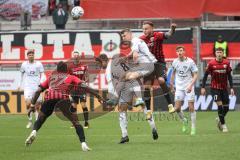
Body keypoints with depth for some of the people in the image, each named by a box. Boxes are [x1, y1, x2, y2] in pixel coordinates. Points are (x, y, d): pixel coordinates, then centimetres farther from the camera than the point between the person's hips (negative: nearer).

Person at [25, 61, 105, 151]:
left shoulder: (51, 77, 35)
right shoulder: (70, 77, 29)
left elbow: (38, 90, 27)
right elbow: (84, 87, 17)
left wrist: (32, 104, 26)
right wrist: (98, 96, 17)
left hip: (49, 98, 2)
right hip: (63, 98, -2)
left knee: (41, 118, 20)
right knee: (75, 121, 2)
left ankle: (34, 131, -9)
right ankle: (83, 143, -13)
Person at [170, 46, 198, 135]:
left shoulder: (190, 62, -9)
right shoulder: (175, 62, 2)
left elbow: (195, 75, -8)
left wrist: (191, 85, -21)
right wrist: (171, 83, 21)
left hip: (189, 87, -3)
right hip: (179, 87, 3)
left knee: (191, 108, -6)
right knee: (177, 108, -5)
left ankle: (193, 128, 4)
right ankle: (184, 121, 23)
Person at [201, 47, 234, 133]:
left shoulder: (226, 63, -2)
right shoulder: (211, 63, -9)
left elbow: (229, 76, 5)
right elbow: (205, 75, -3)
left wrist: (231, 88, -1)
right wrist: (203, 87, -6)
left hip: (224, 88, 3)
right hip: (215, 88, -3)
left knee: (226, 107, 4)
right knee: (220, 105, -14)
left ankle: (219, 119, 32)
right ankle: (223, 125, -4)